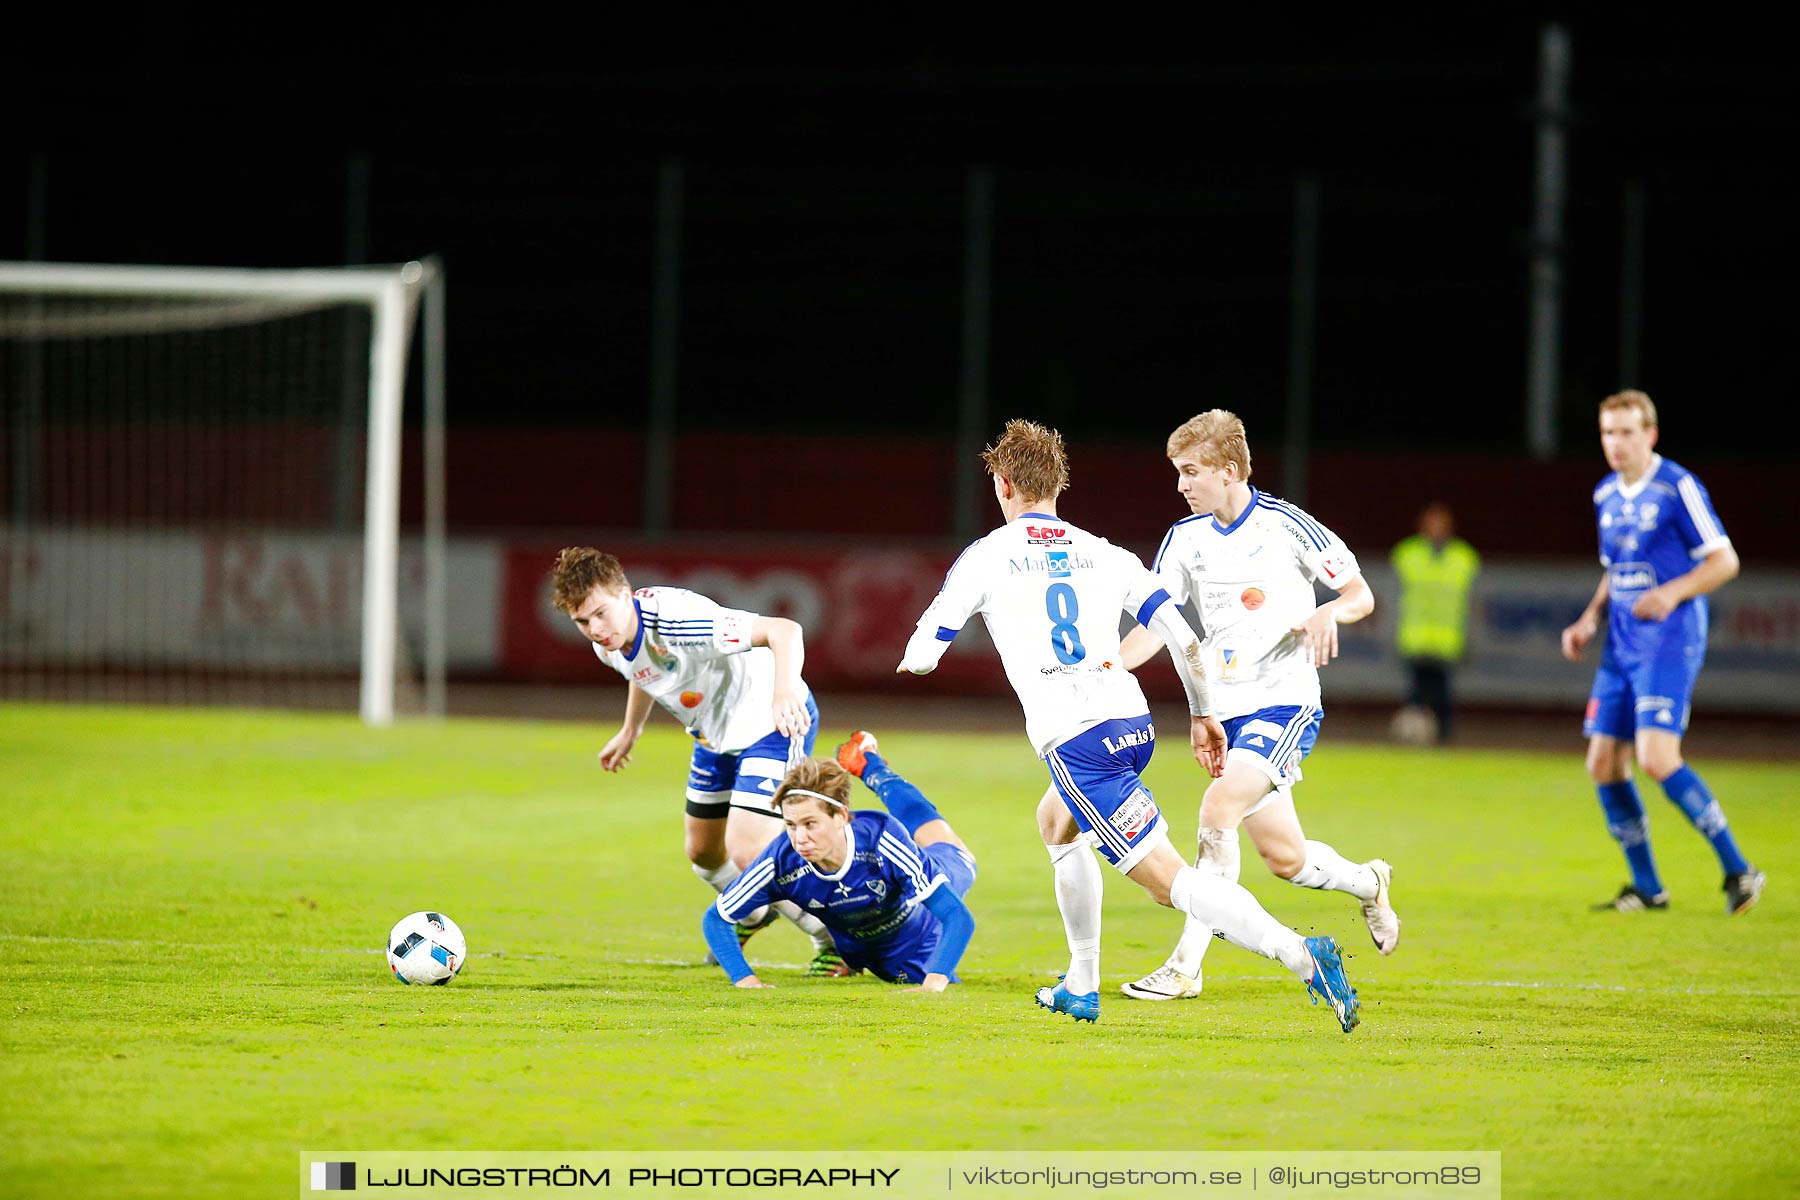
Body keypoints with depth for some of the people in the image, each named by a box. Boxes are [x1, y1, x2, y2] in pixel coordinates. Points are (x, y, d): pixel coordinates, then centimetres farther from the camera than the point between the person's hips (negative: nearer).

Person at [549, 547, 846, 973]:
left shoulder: (675, 620, -36)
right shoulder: (606, 642, -10)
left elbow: (784, 630, -41)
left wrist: (784, 691, -58)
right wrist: (630, 731, 30)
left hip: (774, 724, -9)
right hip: (716, 737, 9)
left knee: (747, 849, -19)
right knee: (702, 851, 20)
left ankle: (836, 941, 3)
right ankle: (753, 915, 52)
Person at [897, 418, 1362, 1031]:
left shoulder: (985, 556, 4)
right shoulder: (1104, 555, 15)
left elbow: (921, 656, 9)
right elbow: (1182, 637, 9)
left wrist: (914, 656, 33)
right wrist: (1203, 715, 20)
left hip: (1073, 739, -7)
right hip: (1133, 722, 7)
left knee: (1167, 880, -11)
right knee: (1057, 826, 33)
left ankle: (1299, 953, -29)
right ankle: (1081, 987, 34)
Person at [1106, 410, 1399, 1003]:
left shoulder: (1287, 526, -8)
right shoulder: (1185, 538, 5)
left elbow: (1361, 594, 0)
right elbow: (1154, 625, 4)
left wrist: (1329, 612, -23)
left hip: (1285, 703, -6)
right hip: (1226, 709, 6)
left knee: (1219, 805, -25)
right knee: (1285, 858, 8)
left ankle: (1186, 965, -22)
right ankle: (1367, 882, 41)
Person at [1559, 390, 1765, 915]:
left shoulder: (1678, 488, -10)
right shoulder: (1606, 496, 13)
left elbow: (1724, 561, -8)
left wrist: (1672, 593, -22)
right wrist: (1589, 619, 11)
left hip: (1670, 642, -8)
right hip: (1621, 647, 8)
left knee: (1656, 757, -20)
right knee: (1604, 763, 2)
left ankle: (1738, 870, -10)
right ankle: (1646, 888, 14)